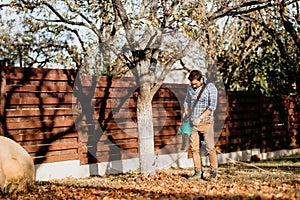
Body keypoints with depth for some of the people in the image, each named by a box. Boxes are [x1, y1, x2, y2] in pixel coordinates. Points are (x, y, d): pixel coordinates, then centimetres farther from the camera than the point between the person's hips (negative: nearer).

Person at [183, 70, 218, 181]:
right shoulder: (190, 88, 9)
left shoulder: (210, 87, -7)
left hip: (206, 122, -5)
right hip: (193, 122, 5)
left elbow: (212, 106, -12)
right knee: (194, 148, 3)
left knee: (210, 148, -5)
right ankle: (198, 172, 10)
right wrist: (186, 111, 6)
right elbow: (187, 101, 25)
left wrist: (200, 118, -19)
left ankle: (214, 172, 4)